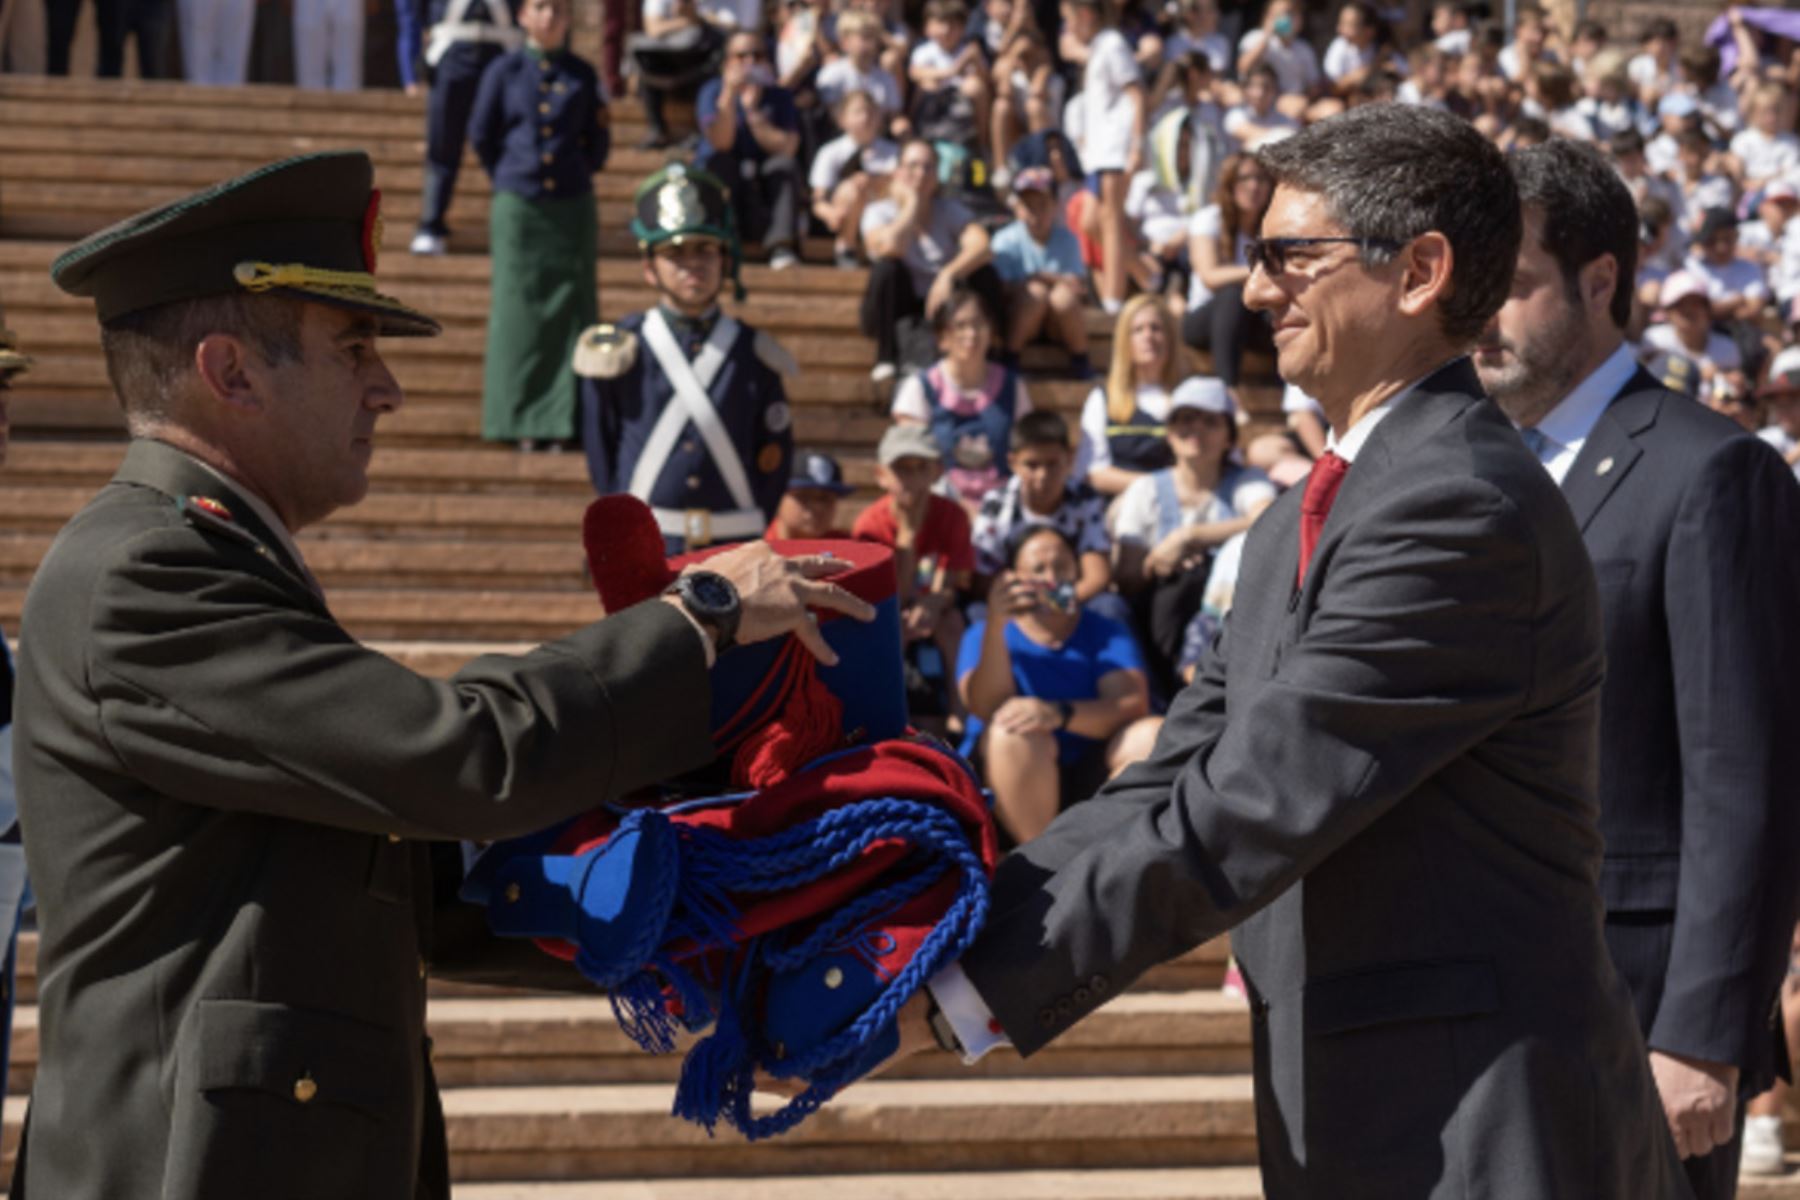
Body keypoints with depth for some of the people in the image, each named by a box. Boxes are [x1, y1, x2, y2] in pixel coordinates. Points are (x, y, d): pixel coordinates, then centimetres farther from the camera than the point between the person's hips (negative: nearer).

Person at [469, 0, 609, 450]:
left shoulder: (582, 75, 5)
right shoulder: (504, 71, 1)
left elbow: (599, 139, 14)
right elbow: (481, 135, 9)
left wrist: (577, 174, 10)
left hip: (573, 208, 1)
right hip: (518, 208, -1)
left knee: (571, 311, 0)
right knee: (519, 312, -1)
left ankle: (563, 420, 4)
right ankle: (523, 423, 4)